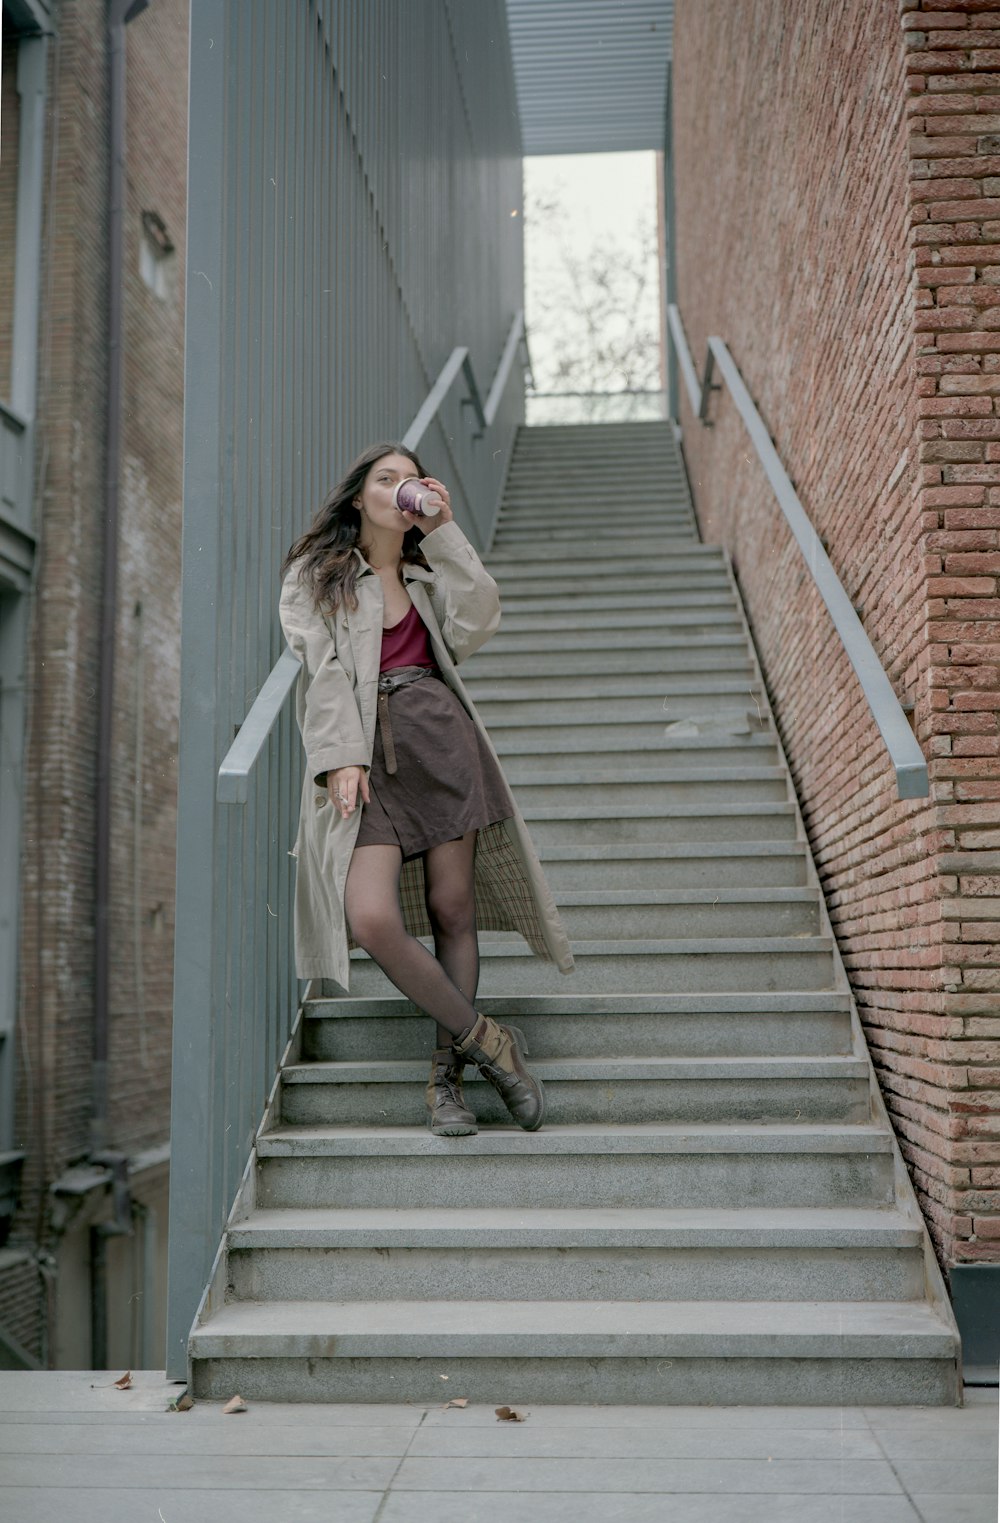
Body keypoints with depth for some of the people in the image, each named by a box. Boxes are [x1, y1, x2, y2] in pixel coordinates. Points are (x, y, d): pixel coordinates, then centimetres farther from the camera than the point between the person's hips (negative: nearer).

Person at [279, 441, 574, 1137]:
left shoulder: (430, 572, 23)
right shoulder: (314, 575, 13)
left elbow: (475, 624, 3)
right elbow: (325, 669, -1)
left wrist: (444, 531, 5)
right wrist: (343, 756, -13)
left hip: (439, 740, 3)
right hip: (363, 756, -3)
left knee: (452, 908, -3)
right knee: (371, 918, -19)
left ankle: (447, 1072, 9)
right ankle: (486, 1040, -3)